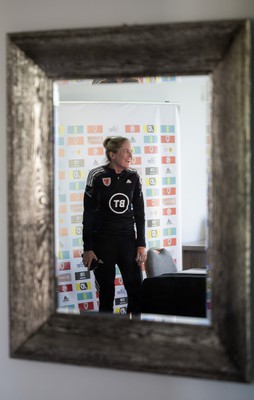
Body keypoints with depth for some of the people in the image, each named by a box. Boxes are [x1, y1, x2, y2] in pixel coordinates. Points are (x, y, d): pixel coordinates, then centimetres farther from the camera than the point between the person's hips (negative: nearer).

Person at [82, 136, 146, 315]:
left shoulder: (134, 177, 3)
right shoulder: (97, 177, -7)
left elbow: (139, 213, 8)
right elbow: (88, 214, -5)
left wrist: (141, 244, 2)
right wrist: (88, 248, -7)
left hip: (128, 240, 3)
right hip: (102, 241, -3)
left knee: (137, 290, -2)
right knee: (107, 292, 3)